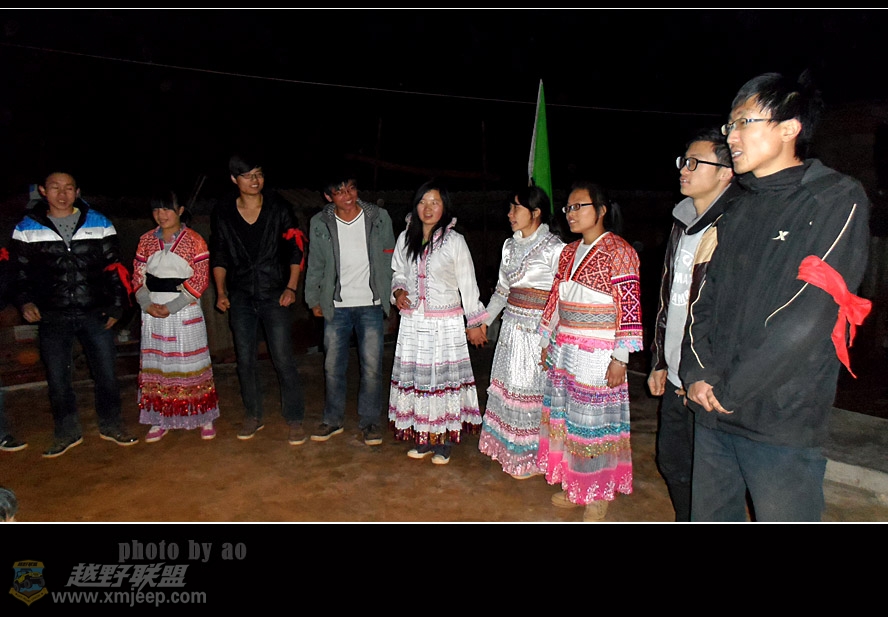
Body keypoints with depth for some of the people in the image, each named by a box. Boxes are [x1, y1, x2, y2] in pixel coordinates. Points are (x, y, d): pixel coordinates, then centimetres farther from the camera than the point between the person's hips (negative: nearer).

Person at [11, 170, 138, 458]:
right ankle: (67, 432, 23)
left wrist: (116, 305, 2)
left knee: (107, 372, 5)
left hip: (95, 314, 0)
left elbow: (114, 267, 6)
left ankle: (111, 425, 23)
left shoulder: (99, 224, 4)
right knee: (57, 377, 7)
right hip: (52, 317, 1)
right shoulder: (27, 228, 5)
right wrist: (25, 301, -5)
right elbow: (19, 271, 10)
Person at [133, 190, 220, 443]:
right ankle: (159, 420, 21)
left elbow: (200, 280, -10)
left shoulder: (194, 240, -5)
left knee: (193, 365, 2)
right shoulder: (146, 240, 7)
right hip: (153, 313, 4)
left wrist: (171, 307, -14)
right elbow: (138, 276, 7)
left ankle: (205, 418, 15)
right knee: (155, 365, 9)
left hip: (185, 312, -4)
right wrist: (148, 304, -9)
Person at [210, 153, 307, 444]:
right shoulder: (222, 214, 4)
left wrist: (291, 288, -8)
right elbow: (218, 257, 12)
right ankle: (253, 416, 25)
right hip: (241, 298, 3)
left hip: (275, 296, -3)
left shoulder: (279, 209, -3)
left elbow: (296, 251, 0)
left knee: (283, 359, -5)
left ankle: (295, 420, 7)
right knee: (245, 359, 9)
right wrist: (221, 292, 4)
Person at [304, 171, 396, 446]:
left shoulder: (379, 217, -2)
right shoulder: (320, 224, 0)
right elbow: (315, 265, 8)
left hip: (371, 305, -1)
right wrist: (313, 299, 8)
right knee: (333, 366, 7)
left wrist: (391, 295, 2)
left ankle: (370, 421, 17)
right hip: (336, 306, 1)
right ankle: (333, 420, 25)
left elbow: (389, 260, 4)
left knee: (372, 366, 0)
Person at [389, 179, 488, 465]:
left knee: (444, 377, 2)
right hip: (413, 322, 4)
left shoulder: (454, 241, -6)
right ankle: (423, 438, 23)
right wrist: (399, 292, -5)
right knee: (415, 377, 7)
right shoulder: (405, 238, 5)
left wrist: (474, 323, -1)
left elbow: (467, 284, -2)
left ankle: (443, 442, 17)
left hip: (446, 323, -3)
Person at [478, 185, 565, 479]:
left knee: (532, 390, 1)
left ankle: (531, 458, 18)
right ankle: (510, 450, 29)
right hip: (511, 328, 7)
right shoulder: (510, 246, 11)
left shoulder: (554, 249, -11)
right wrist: (483, 322, 17)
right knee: (508, 386, 12)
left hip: (538, 331, -7)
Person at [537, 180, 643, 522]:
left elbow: (629, 309, -14)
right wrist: (547, 342, 16)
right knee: (565, 418, 13)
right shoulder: (569, 252, 11)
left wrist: (620, 359, -17)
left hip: (598, 358, -7)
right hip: (564, 352, 7)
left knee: (596, 423, 3)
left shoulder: (619, 252, -10)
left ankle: (599, 493, 22)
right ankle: (574, 485, 30)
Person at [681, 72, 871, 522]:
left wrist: (732, 389, -13)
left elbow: (809, 314, -17)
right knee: (709, 516, 16)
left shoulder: (838, 199, -7)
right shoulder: (740, 209, 14)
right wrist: (698, 373, -3)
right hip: (712, 414, 6)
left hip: (782, 421, -6)